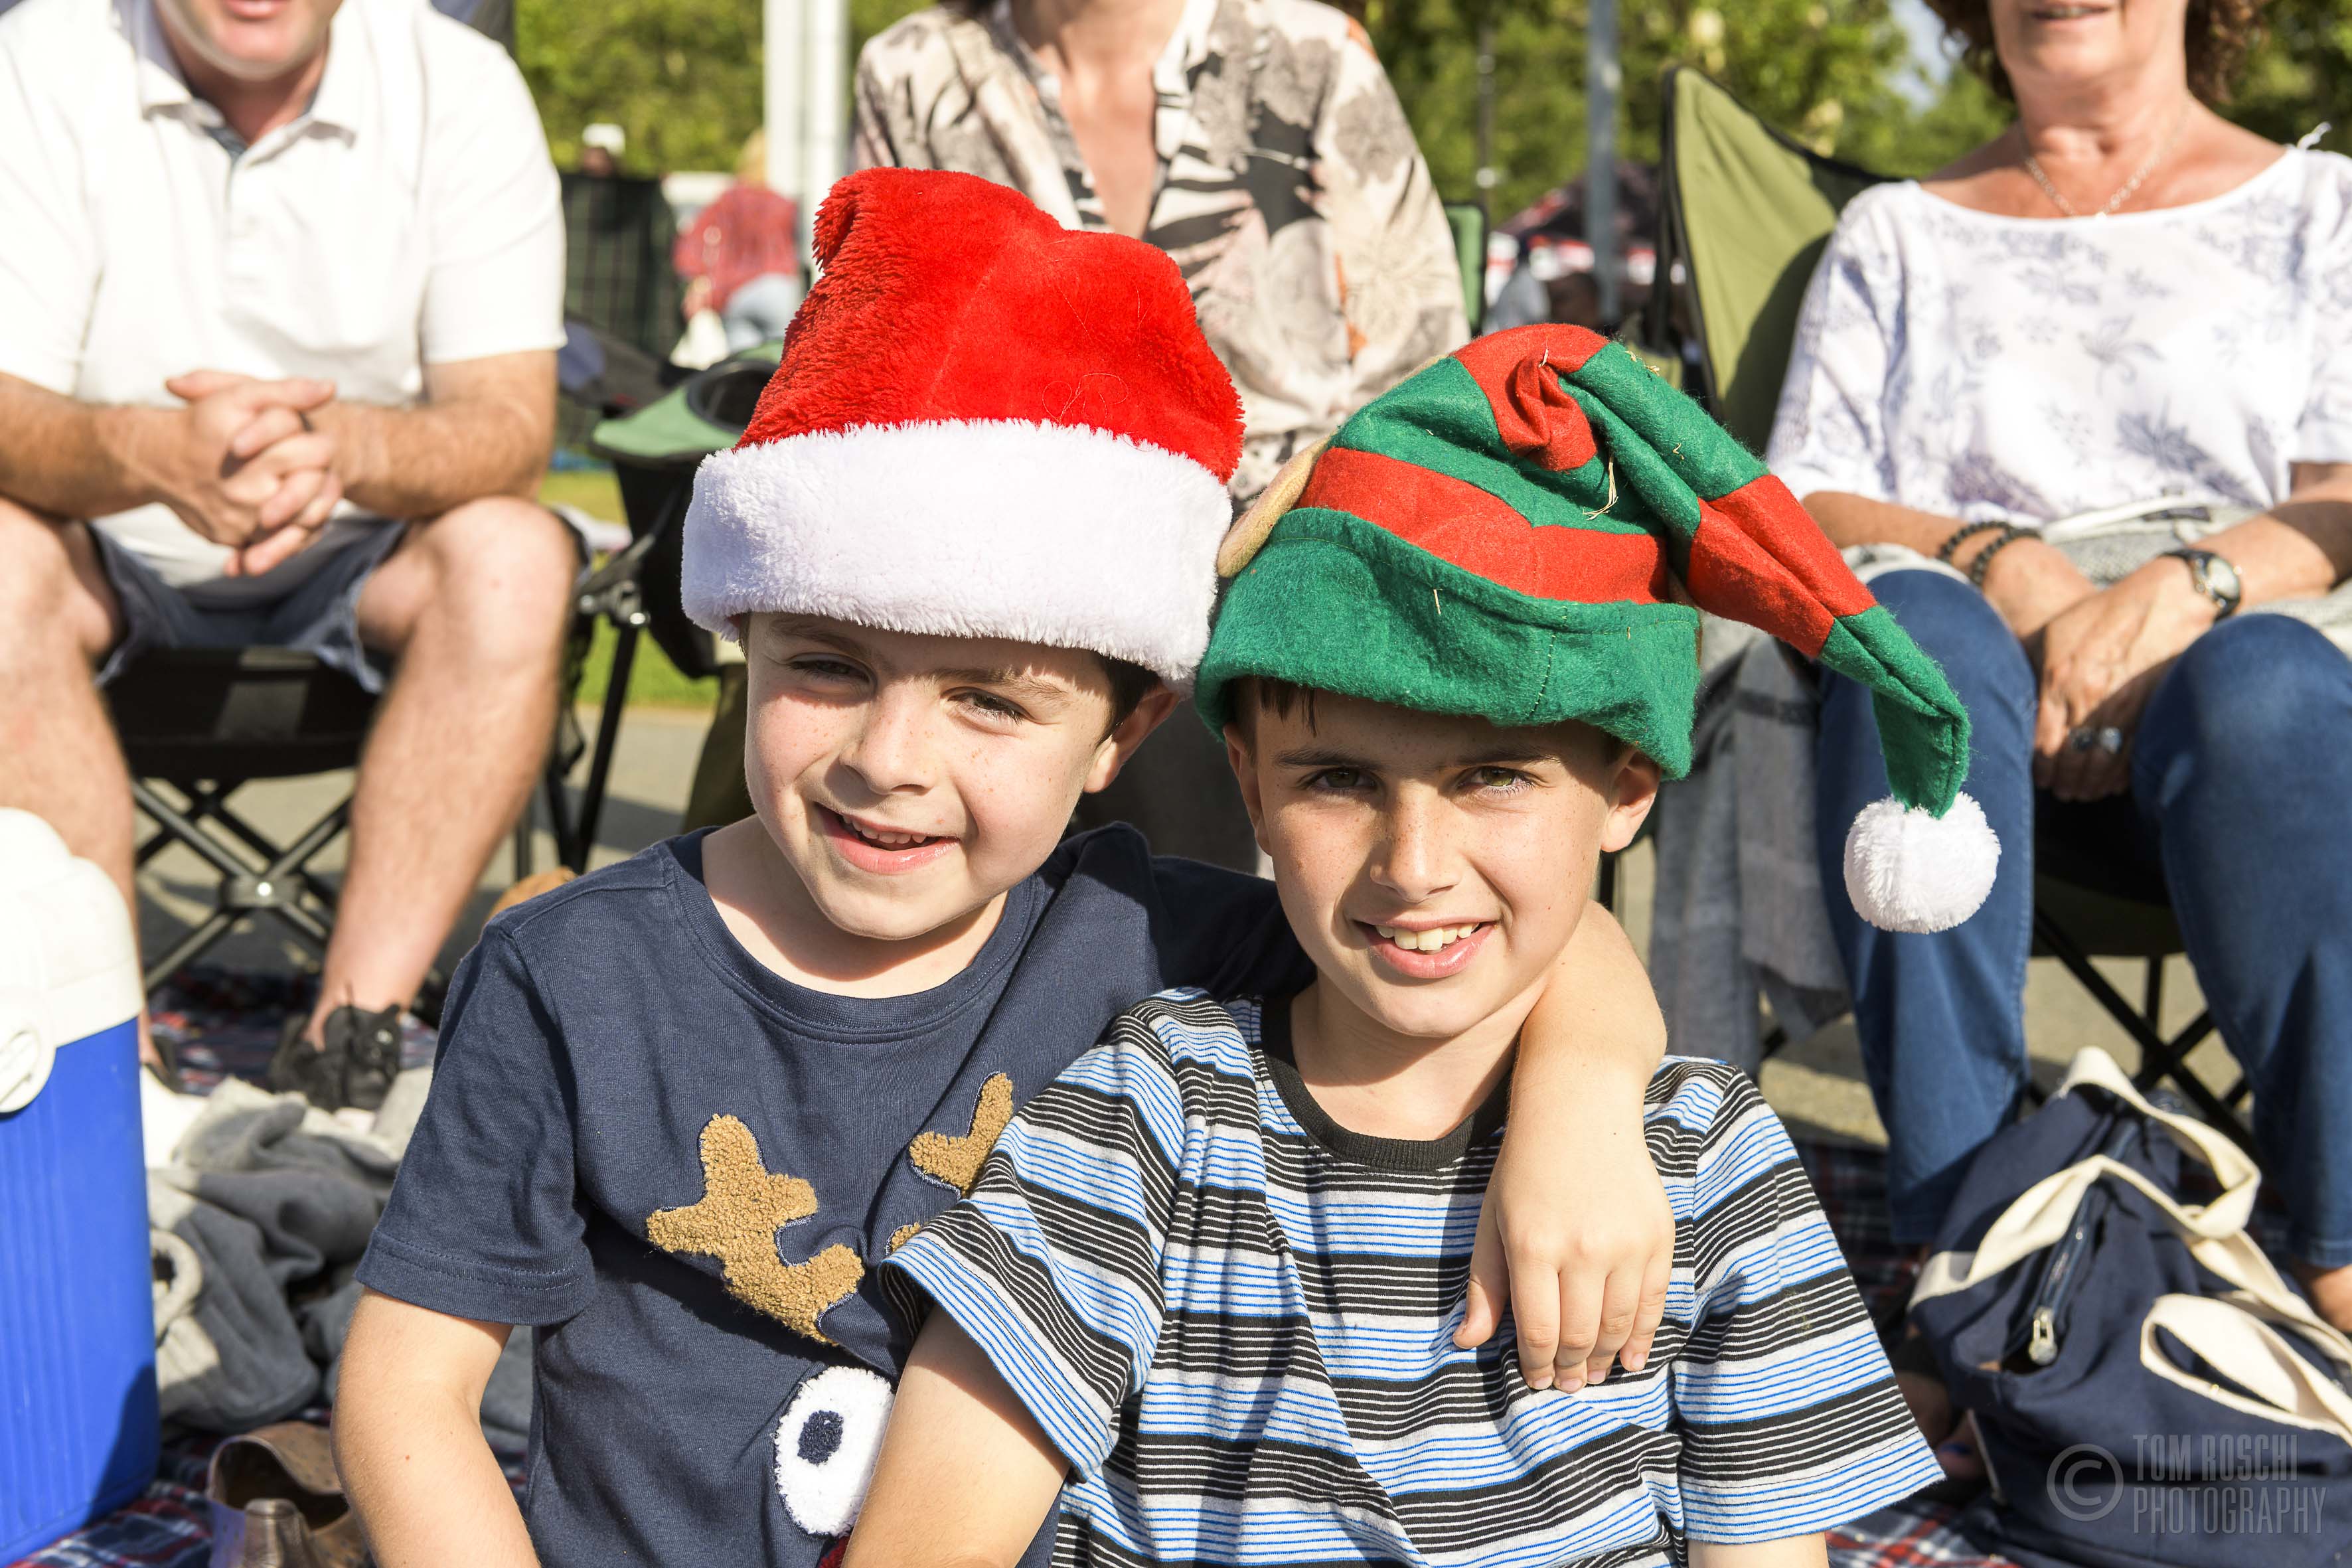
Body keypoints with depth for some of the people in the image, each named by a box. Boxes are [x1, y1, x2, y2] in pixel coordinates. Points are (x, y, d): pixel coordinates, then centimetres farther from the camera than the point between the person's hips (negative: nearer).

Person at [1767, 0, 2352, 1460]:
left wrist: (2185, 588, -16)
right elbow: (1802, 505, 9)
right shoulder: (1897, 233, 24)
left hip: (2218, 693, 0)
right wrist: (2001, 564, -10)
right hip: (1985, 694, 1)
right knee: (1915, 625, -35)